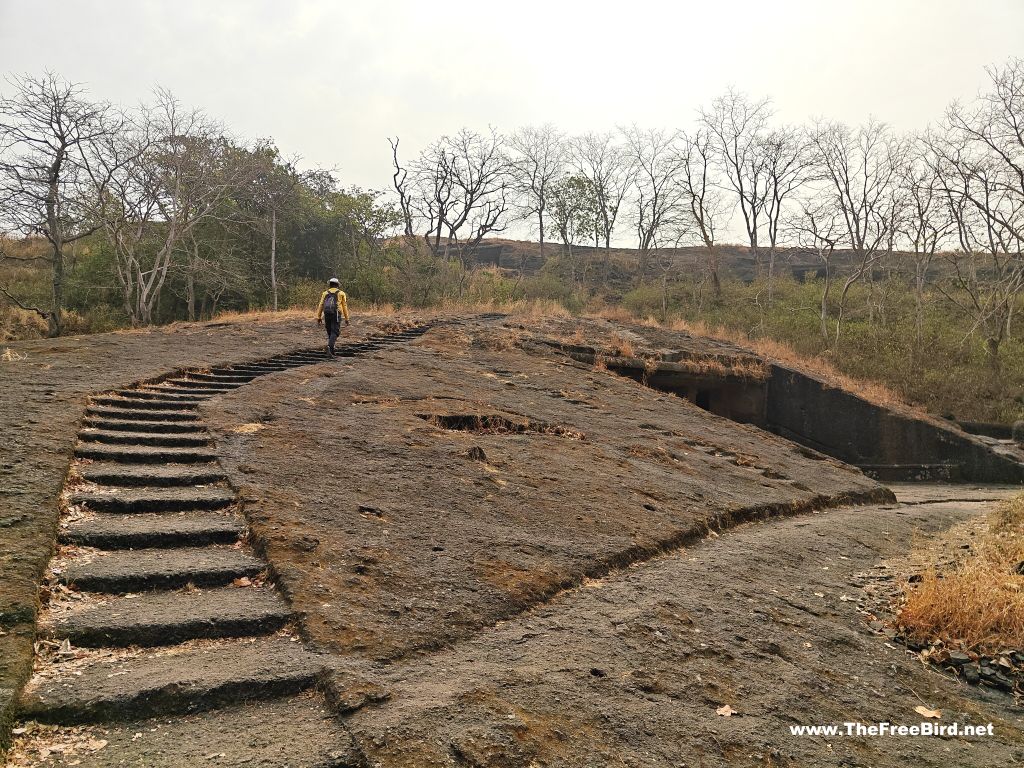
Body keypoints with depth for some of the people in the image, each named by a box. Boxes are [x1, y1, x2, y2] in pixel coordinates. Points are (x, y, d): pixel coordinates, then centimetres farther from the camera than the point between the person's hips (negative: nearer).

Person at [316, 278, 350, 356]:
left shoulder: (325, 293, 16)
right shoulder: (341, 293, 10)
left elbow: (321, 306, 9)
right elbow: (345, 307, 7)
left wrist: (318, 318, 9)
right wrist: (346, 319, 10)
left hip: (327, 315, 3)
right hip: (336, 314, -3)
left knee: (330, 333, 16)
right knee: (334, 333, -7)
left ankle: (331, 351, 15)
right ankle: (329, 346, -32)